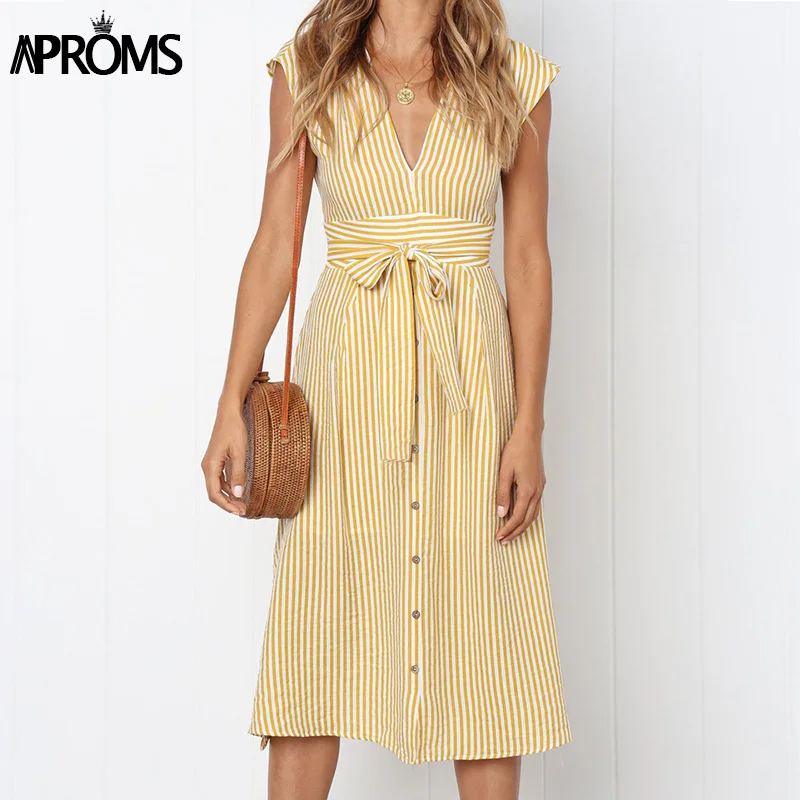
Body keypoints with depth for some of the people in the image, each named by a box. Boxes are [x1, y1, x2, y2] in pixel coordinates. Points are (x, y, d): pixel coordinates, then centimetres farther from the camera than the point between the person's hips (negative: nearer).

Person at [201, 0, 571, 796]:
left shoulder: (515, 79, 1)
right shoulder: (306, 72, 2)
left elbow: (528, 261, 1)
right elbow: (273, 246, 2)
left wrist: (528, 427, -5)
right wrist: (232, 407, -2)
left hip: (468, 379, 0)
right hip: (347, 372, 0)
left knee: (478, 628, 6)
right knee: (316, 634, 5)